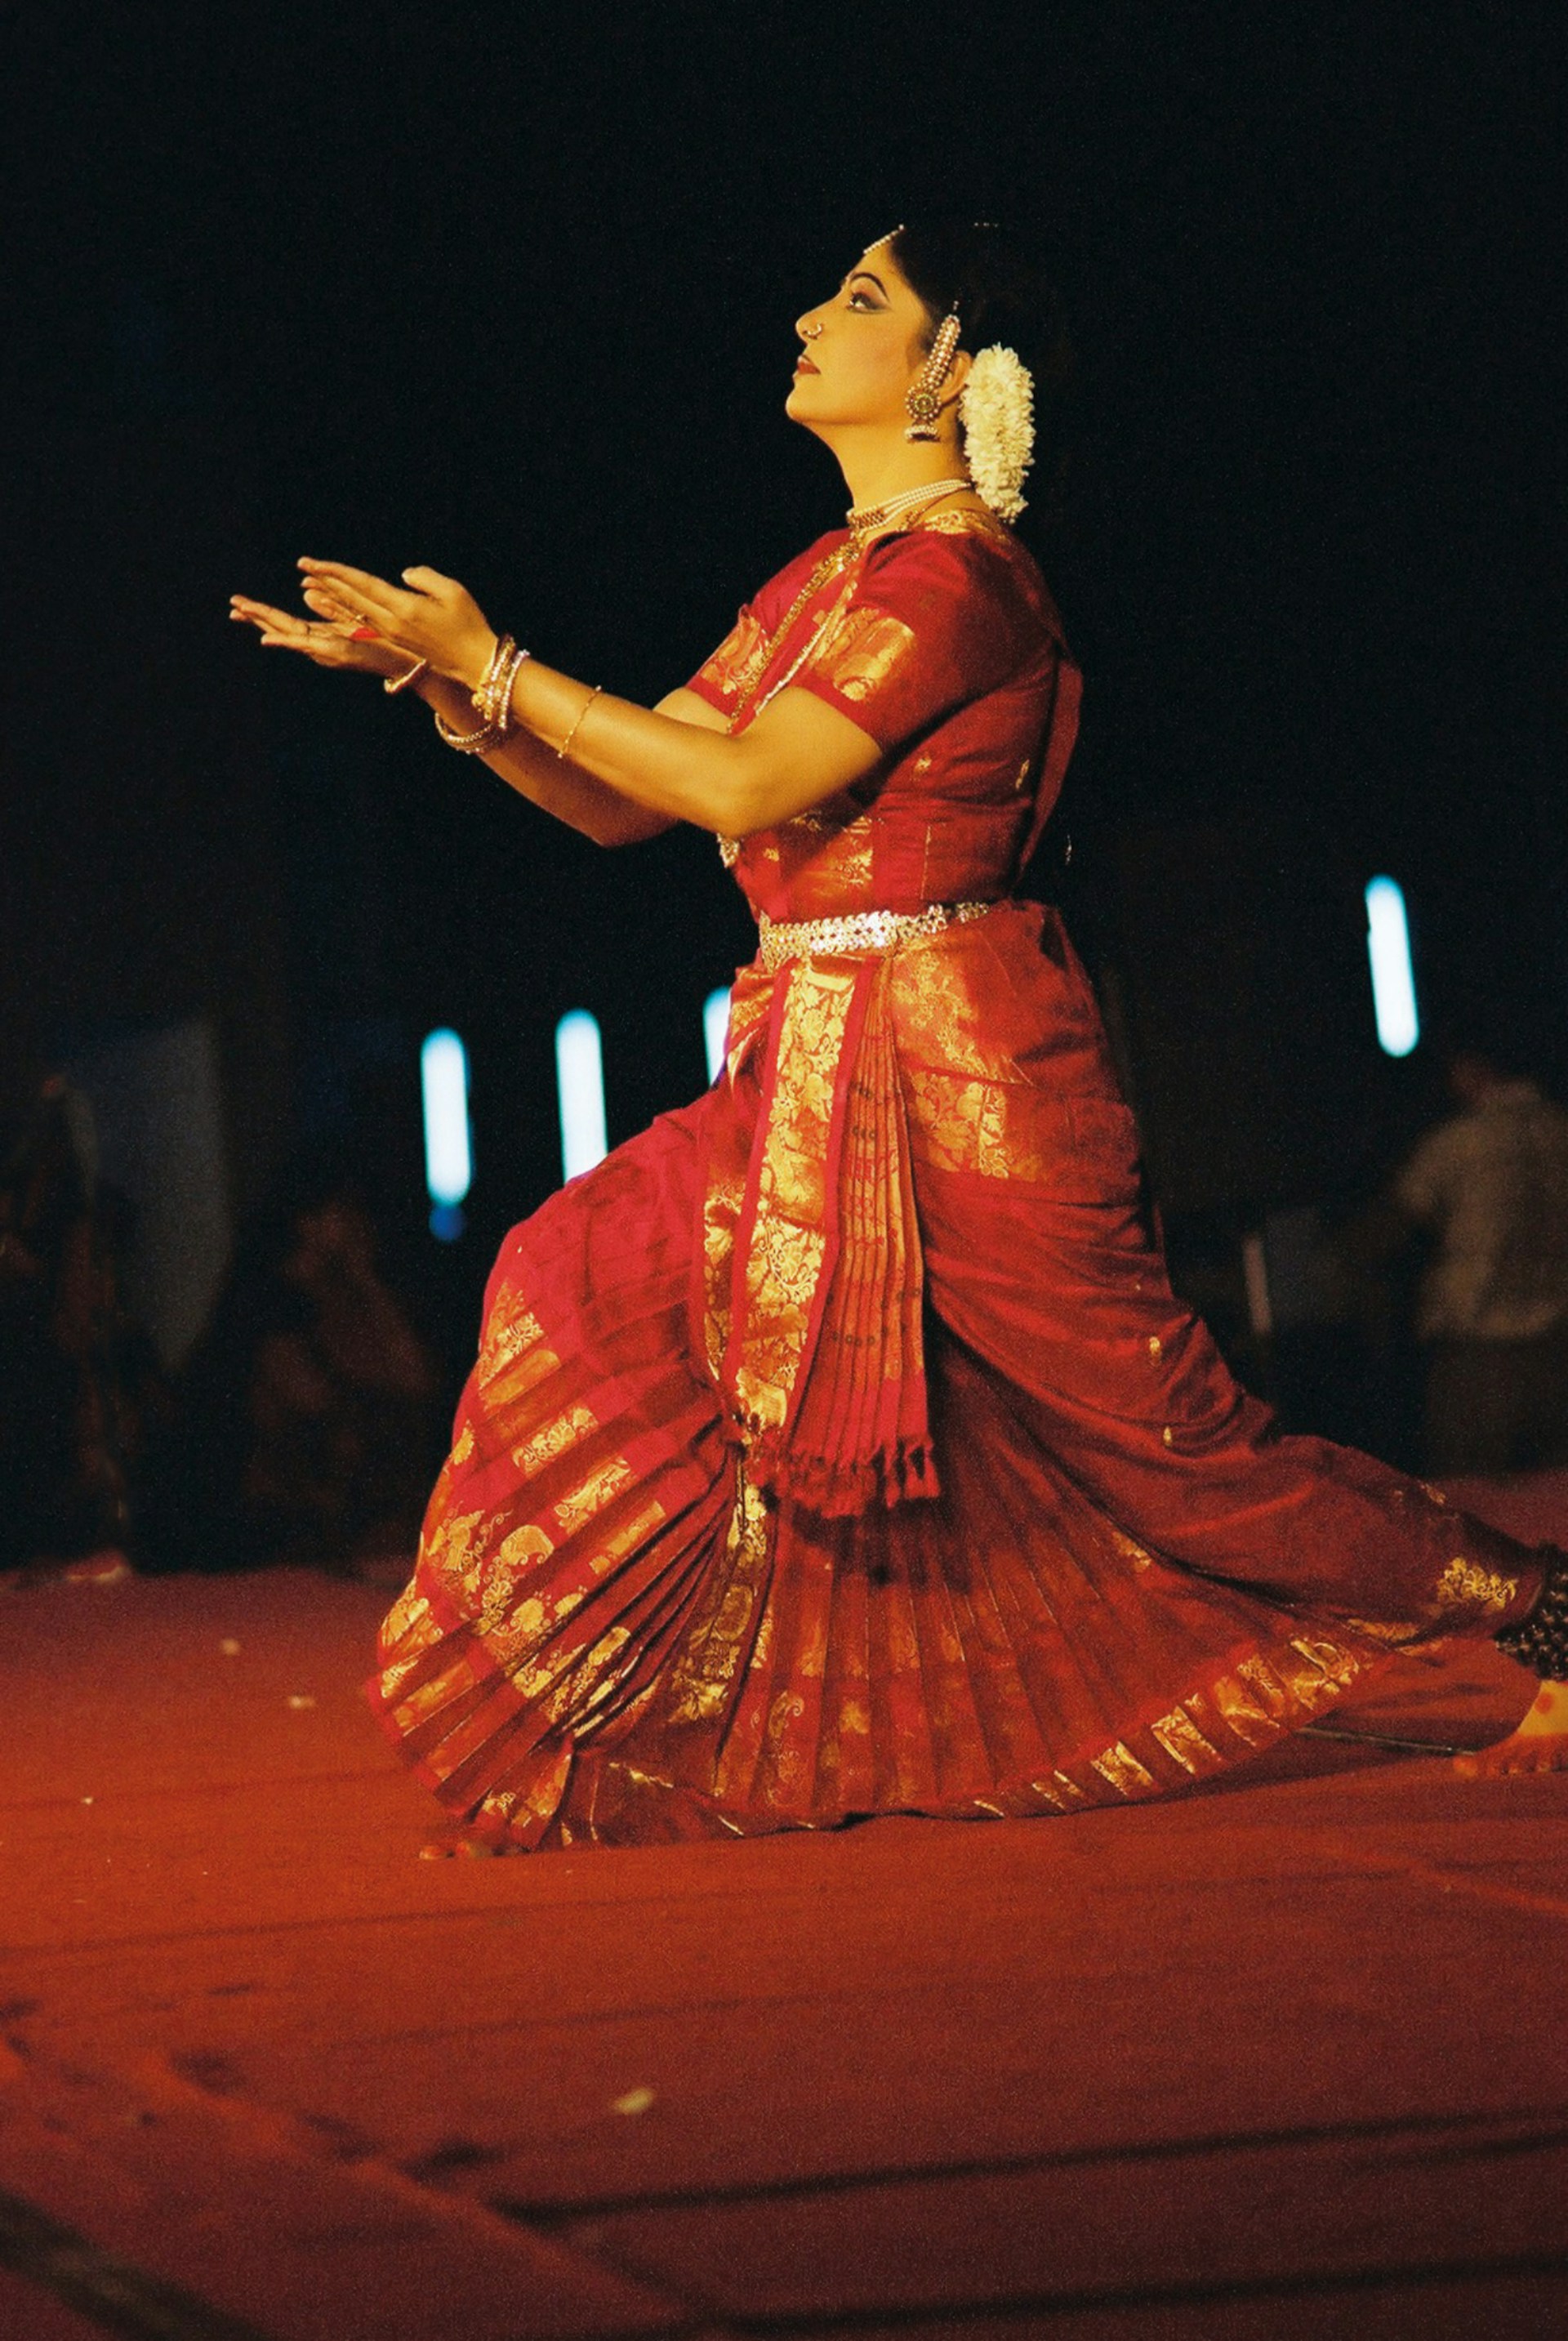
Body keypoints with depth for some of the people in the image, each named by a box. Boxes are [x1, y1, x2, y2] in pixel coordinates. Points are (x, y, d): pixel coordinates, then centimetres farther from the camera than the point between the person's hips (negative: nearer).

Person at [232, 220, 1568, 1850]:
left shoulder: (957, 570, -14)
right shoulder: (825, 577, 15)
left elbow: (748, 787, -23)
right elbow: (621, 801, 14)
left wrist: (493, 660, -20)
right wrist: (445, 684, -1)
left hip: (956, 1070, -9)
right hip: (810, 1071, 9)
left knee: (1166, 1441, -5)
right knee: (601, 1287, 1)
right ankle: (579, 1759, 7)